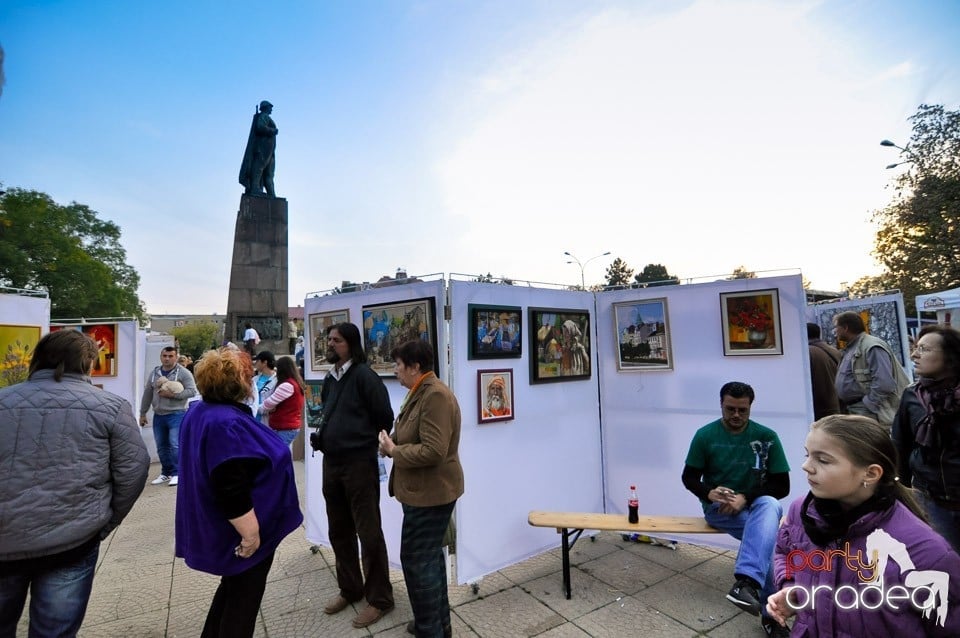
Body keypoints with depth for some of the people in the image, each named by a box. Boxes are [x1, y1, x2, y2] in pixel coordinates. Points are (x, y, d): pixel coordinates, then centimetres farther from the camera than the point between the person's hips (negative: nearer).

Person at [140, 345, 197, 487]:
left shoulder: (183, 372, -8)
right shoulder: (154, 373, 8)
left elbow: (192, 391, -12)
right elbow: (147, 394, 14)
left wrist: (173, 395, -21)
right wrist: (143, 413, 16)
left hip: (177, 414, -6)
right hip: (158, 415, 6)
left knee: (175, 445, -8)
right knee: (162, 447, 12)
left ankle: (176, 474, 4)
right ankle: (166, 473, 25)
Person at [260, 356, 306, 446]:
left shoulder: (287, 385, -17)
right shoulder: (297, 383, 13)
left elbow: (270, 402, -14)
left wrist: (259, 409, 5)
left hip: (285, 429, -9)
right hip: (291, 426, 10)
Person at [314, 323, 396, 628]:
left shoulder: (364, 375, -15)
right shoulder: (329, 379, 10)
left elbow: (385, 417, -14)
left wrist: (364, 442, -2)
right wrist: (322, 436, 8)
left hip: (359, 463, -8)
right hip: (331, 463, 8)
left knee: (368, 533, 3)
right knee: (339, 531, 19)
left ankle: (379, 598, 20)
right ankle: (350, 588, 37)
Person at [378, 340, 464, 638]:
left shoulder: (436, 395, -24)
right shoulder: (421, 392, 9)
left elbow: (433, 450, -29)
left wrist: (394, 450, -16)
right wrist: (392, 442, -2)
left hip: (430, 492, -10)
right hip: (426, 490, 10)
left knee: (416, 560, 3)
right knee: (430, 555, 21)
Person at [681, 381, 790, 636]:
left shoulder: (767, 437, -4)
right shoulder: (705, 435, -5)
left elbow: (782, 486, -3)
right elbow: (689, 477, 1)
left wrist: (745, 498, -19)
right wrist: (709, 493, -22)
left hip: (756, 505, 1)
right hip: (718, 508, -1)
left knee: (770, 506, -35)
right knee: (764, 533, -31)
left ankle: (747, 582, -43)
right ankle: (769, 608, -23)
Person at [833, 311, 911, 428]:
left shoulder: (872, 347, -16)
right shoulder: (850, 349, 14)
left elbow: (883, 383, -24)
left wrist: (867, 405, -17)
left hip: (868, 414, -9)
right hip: (852, 411, 9)